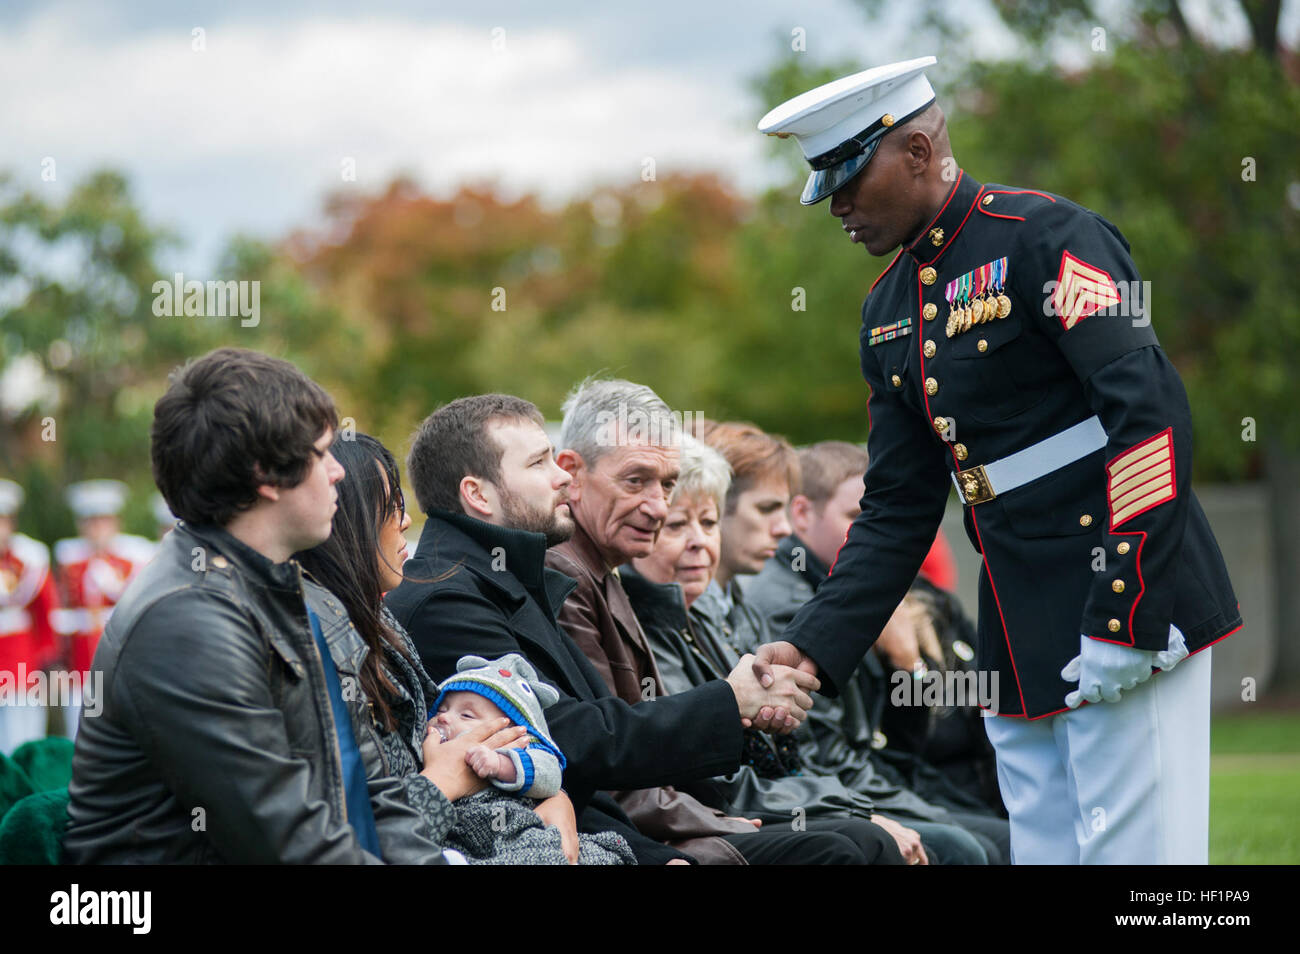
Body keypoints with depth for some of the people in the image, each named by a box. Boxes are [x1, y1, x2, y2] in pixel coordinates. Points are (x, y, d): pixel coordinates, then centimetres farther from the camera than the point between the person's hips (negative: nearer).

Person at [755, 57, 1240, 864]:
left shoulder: (1046, 237, -10)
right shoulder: (889, 312, 16)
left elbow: (1153, 419, -18)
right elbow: (897, 512, 17)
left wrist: (1125, 617, -22)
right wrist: (814, 648, 5)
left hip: (1134, 622, -8)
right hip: (1020, 646, 8)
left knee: (1134, 853, -9)